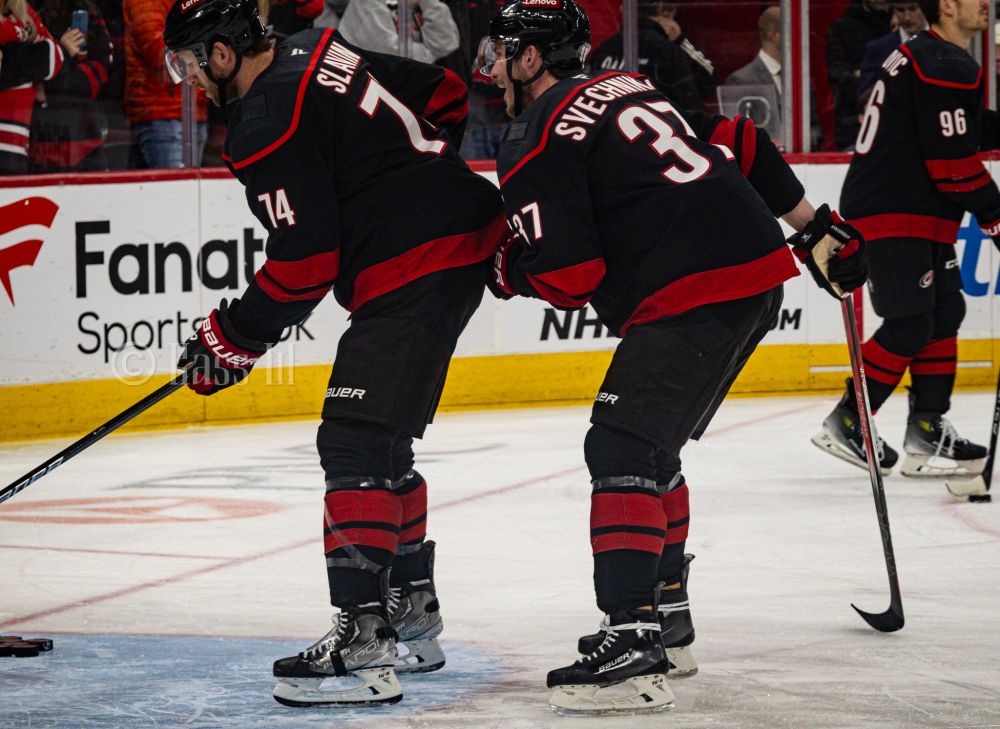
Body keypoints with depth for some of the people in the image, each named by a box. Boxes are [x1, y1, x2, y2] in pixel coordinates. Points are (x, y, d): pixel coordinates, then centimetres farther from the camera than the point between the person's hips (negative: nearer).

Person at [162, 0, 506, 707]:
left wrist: (232, 338, -4)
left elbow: (305, 264, -17)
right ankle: (413, 612, 28)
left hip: (414, 272, -11)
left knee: (356, 443, -14)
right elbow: (444, 94, 21)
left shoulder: (267, 126, -15)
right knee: (382, 439, 20)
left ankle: (363, 638, -21)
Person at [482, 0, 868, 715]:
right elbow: (742, 145, 22)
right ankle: (668, 621, 28)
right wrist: (815, 229, 28)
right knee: (651, 444, 21)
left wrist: (509, 270, 11)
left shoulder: (536, 145, -4)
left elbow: (570, 279, -10)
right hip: (762, 269, 9)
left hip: (693, 298, -9)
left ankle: (632, 644, -25)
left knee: (623, 448, -12)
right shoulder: (630, 88, 22)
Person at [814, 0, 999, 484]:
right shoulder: (946, 67, -17)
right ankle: (845, 424, -2)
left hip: (921, 216, 11)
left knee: (944, 313, 10)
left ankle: (928, 434, 10)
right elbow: (952, 162, -19)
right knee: (910, 325, -10)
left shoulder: (923, 56, 17)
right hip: (893, 218, -11)